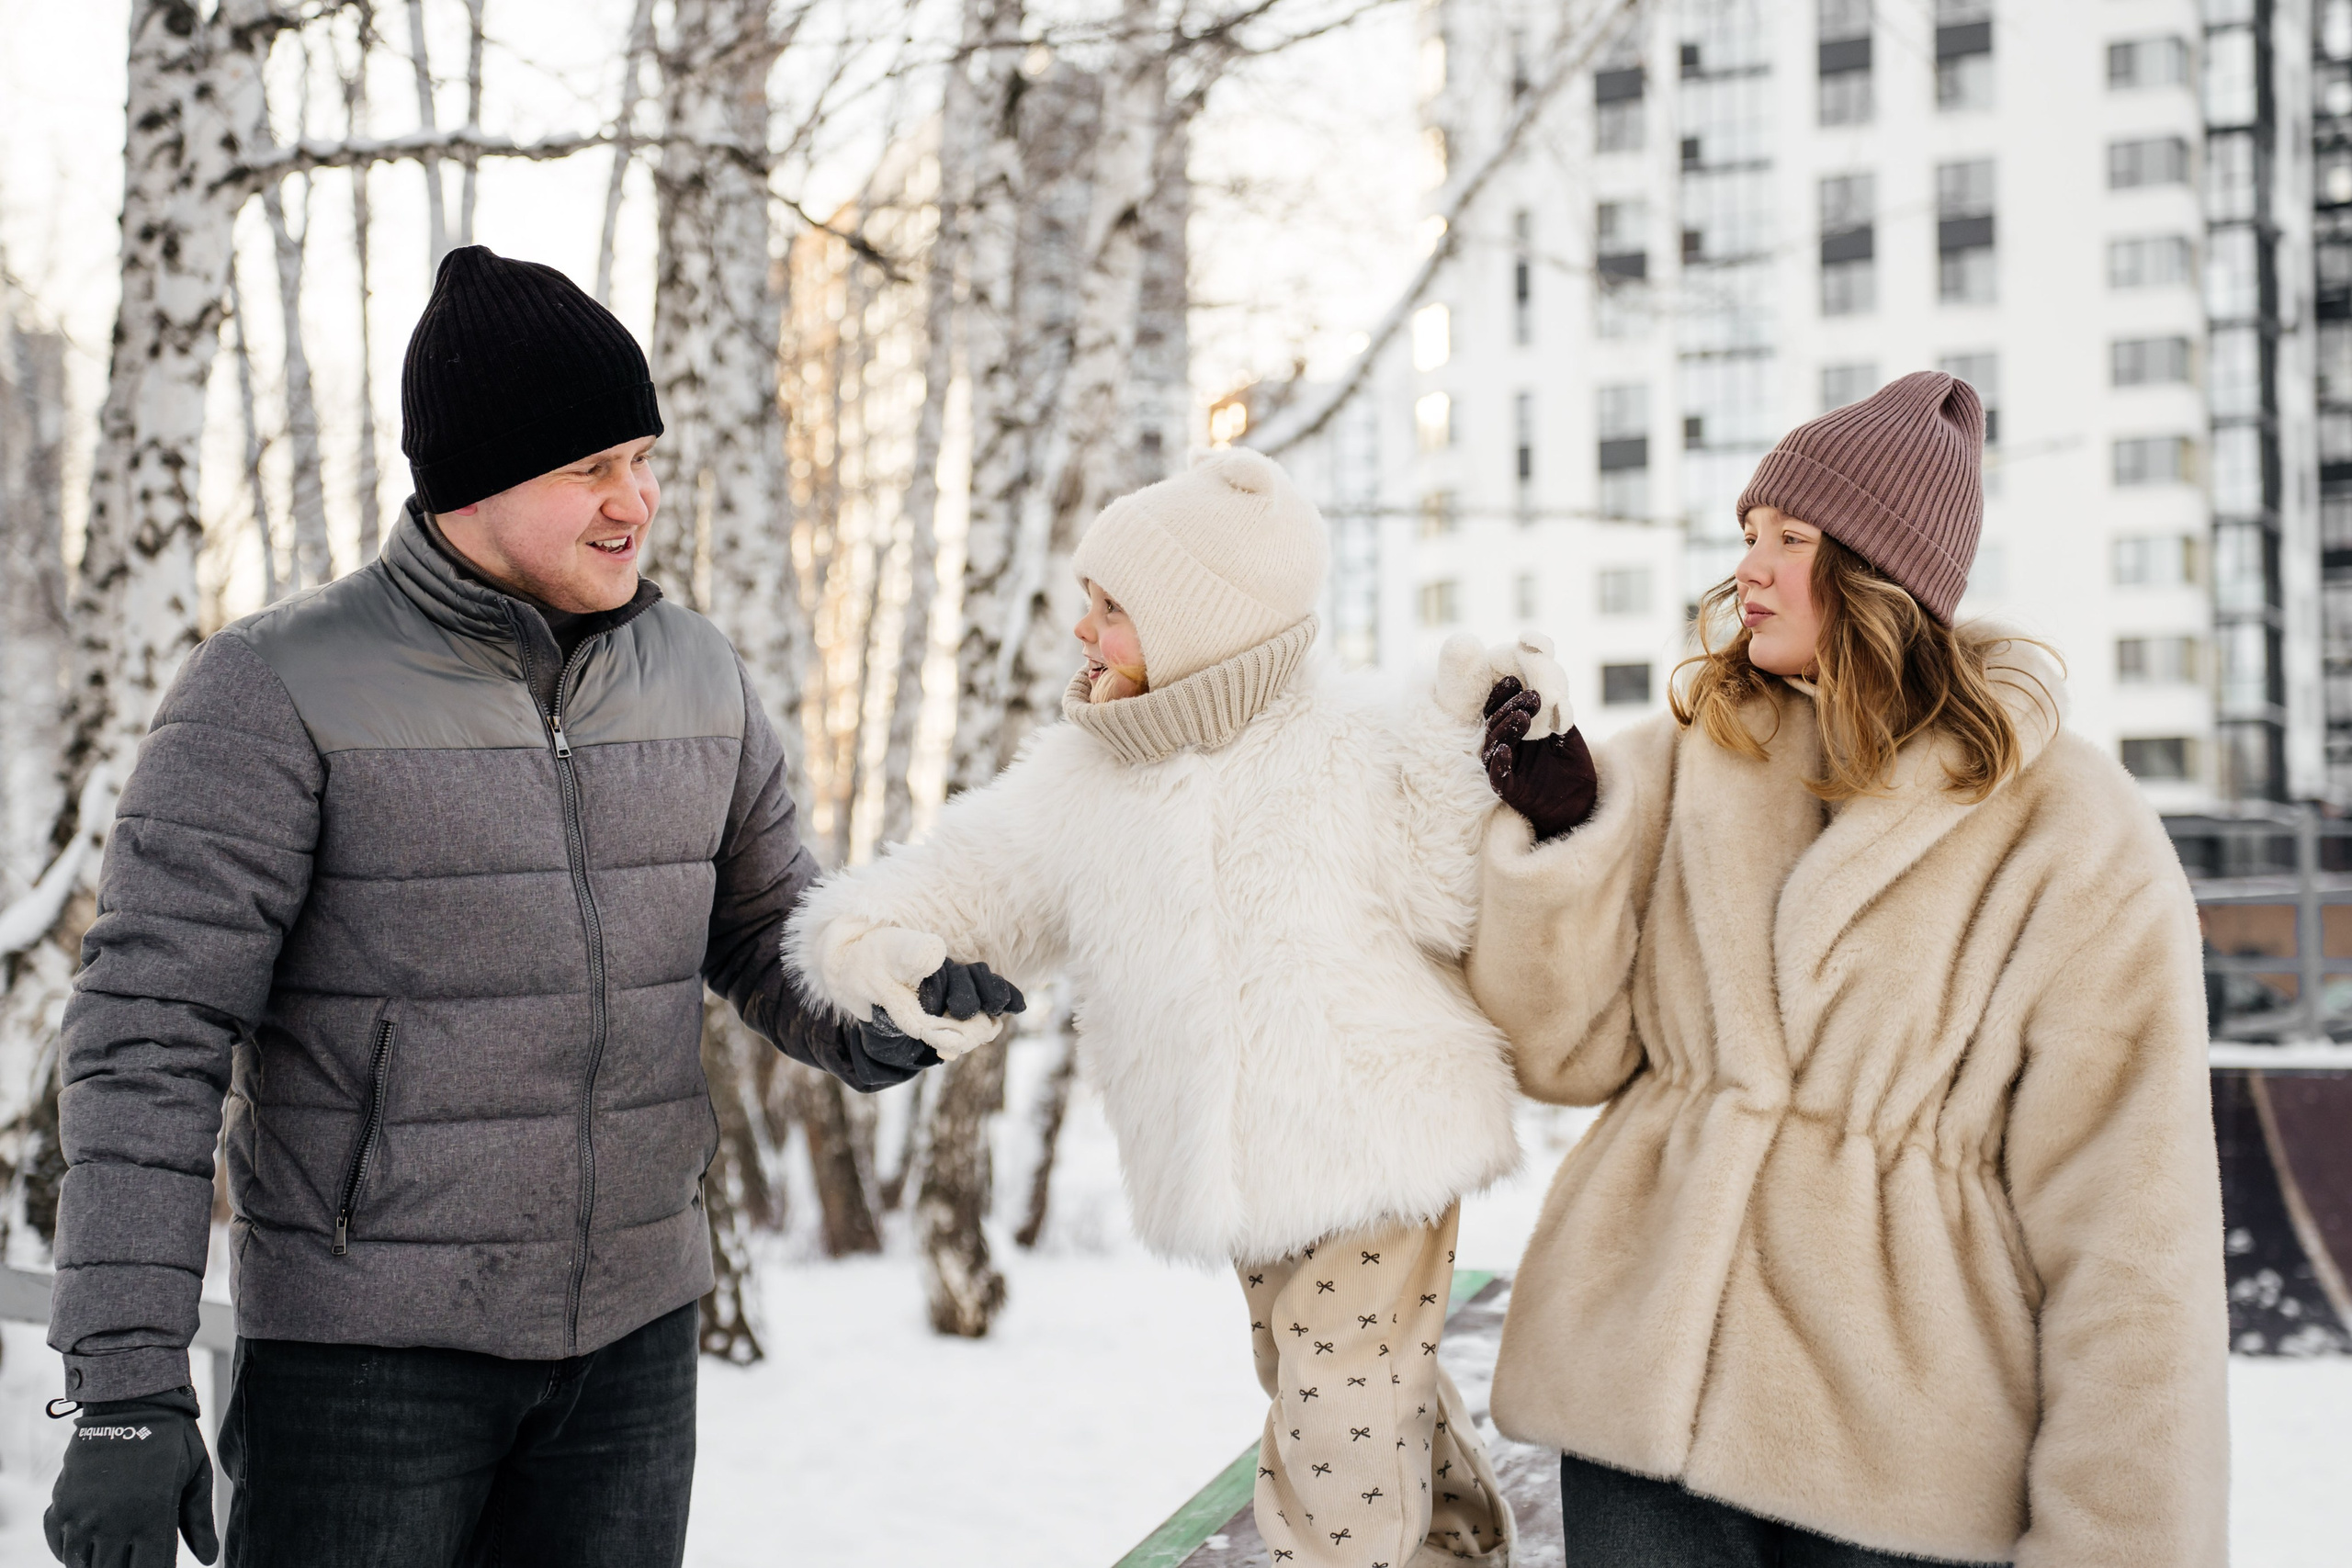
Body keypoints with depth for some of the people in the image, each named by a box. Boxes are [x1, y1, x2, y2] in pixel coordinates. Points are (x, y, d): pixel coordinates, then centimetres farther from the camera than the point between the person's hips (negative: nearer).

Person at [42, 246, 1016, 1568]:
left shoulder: (698, 676, 5)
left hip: (635, 1330, 5)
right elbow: (150, 1041, -13)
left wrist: (885, 1022, -8)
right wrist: (127, 1386, -18)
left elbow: (770, 938, 15)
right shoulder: (279, 689, -11)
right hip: (368, 1342, -5)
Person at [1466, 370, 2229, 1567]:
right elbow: (1568, 1050, 3)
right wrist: (1557, 837, -12)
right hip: (1642, 1373, 3)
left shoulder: (2069, 839, -7)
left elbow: (2125, 1235, -8)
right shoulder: (1680, 765, 4)